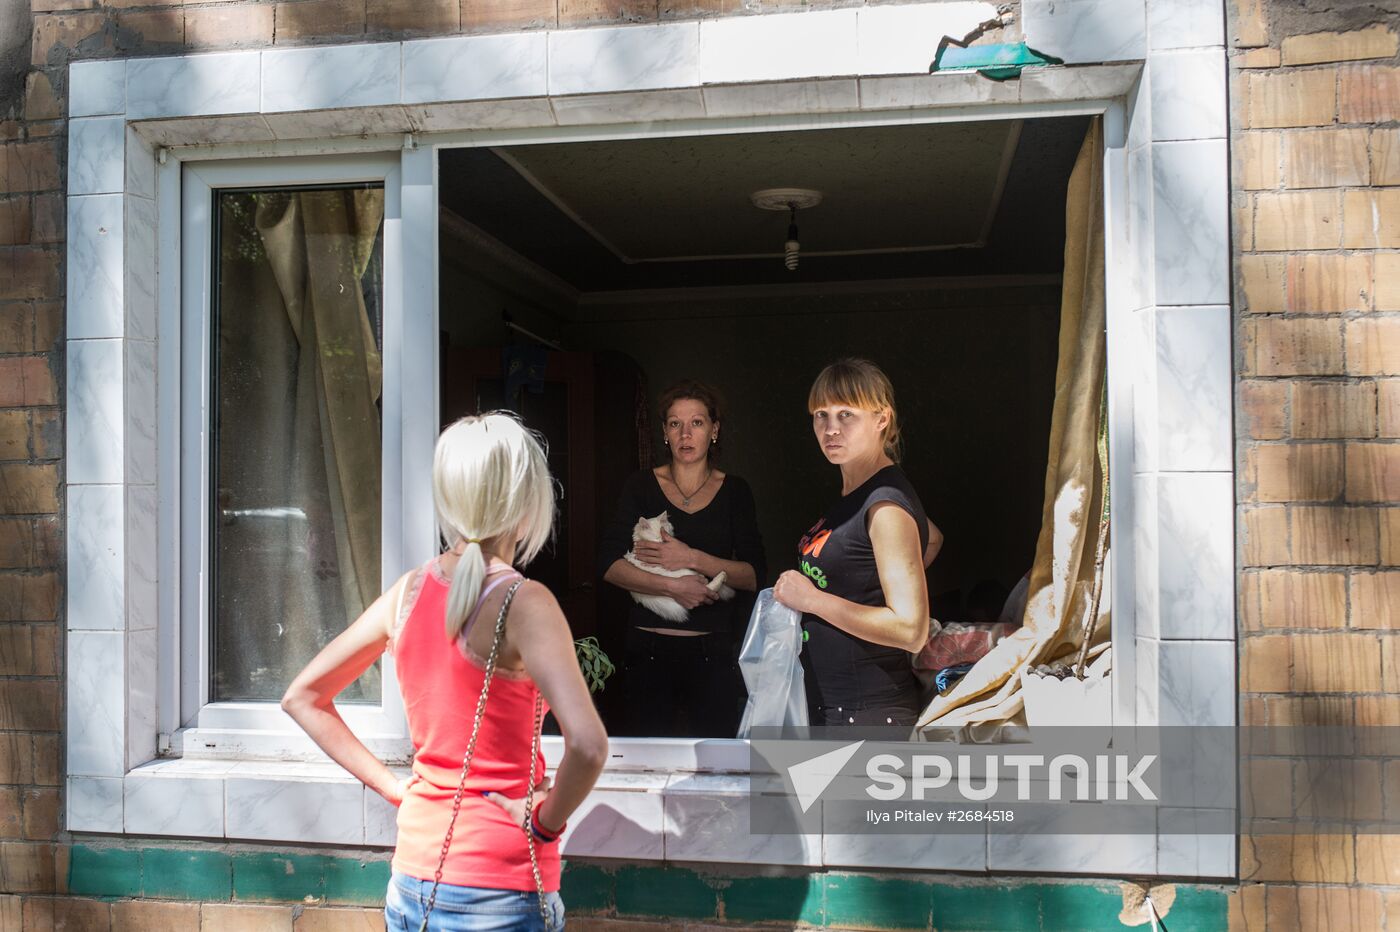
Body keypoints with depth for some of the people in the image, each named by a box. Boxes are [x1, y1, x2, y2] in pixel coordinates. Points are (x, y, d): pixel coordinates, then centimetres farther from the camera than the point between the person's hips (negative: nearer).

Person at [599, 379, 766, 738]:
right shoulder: (641, 486, 5)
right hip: (648, 649, 0)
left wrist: (691, 559, -15)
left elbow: (754, 576, -3)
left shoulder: (735, 490, 5)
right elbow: (608, 564, -4)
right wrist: (673, 586, -15)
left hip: (714, 650, 0)